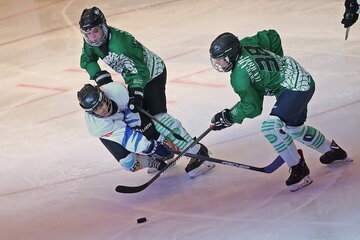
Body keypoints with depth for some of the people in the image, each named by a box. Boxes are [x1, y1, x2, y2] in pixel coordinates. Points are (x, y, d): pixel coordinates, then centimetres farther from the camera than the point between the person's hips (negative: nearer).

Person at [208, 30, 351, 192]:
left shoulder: (239, 76, -23)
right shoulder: (244, 44, -2)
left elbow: (252, 107, -16)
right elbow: (271, 36, 12)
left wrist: (229, 118, -5)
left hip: (296, 89, -11)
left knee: (271, 126, -23)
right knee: (294, 127, 27)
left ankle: (299, 169, -12)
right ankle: (333, 150, 47)